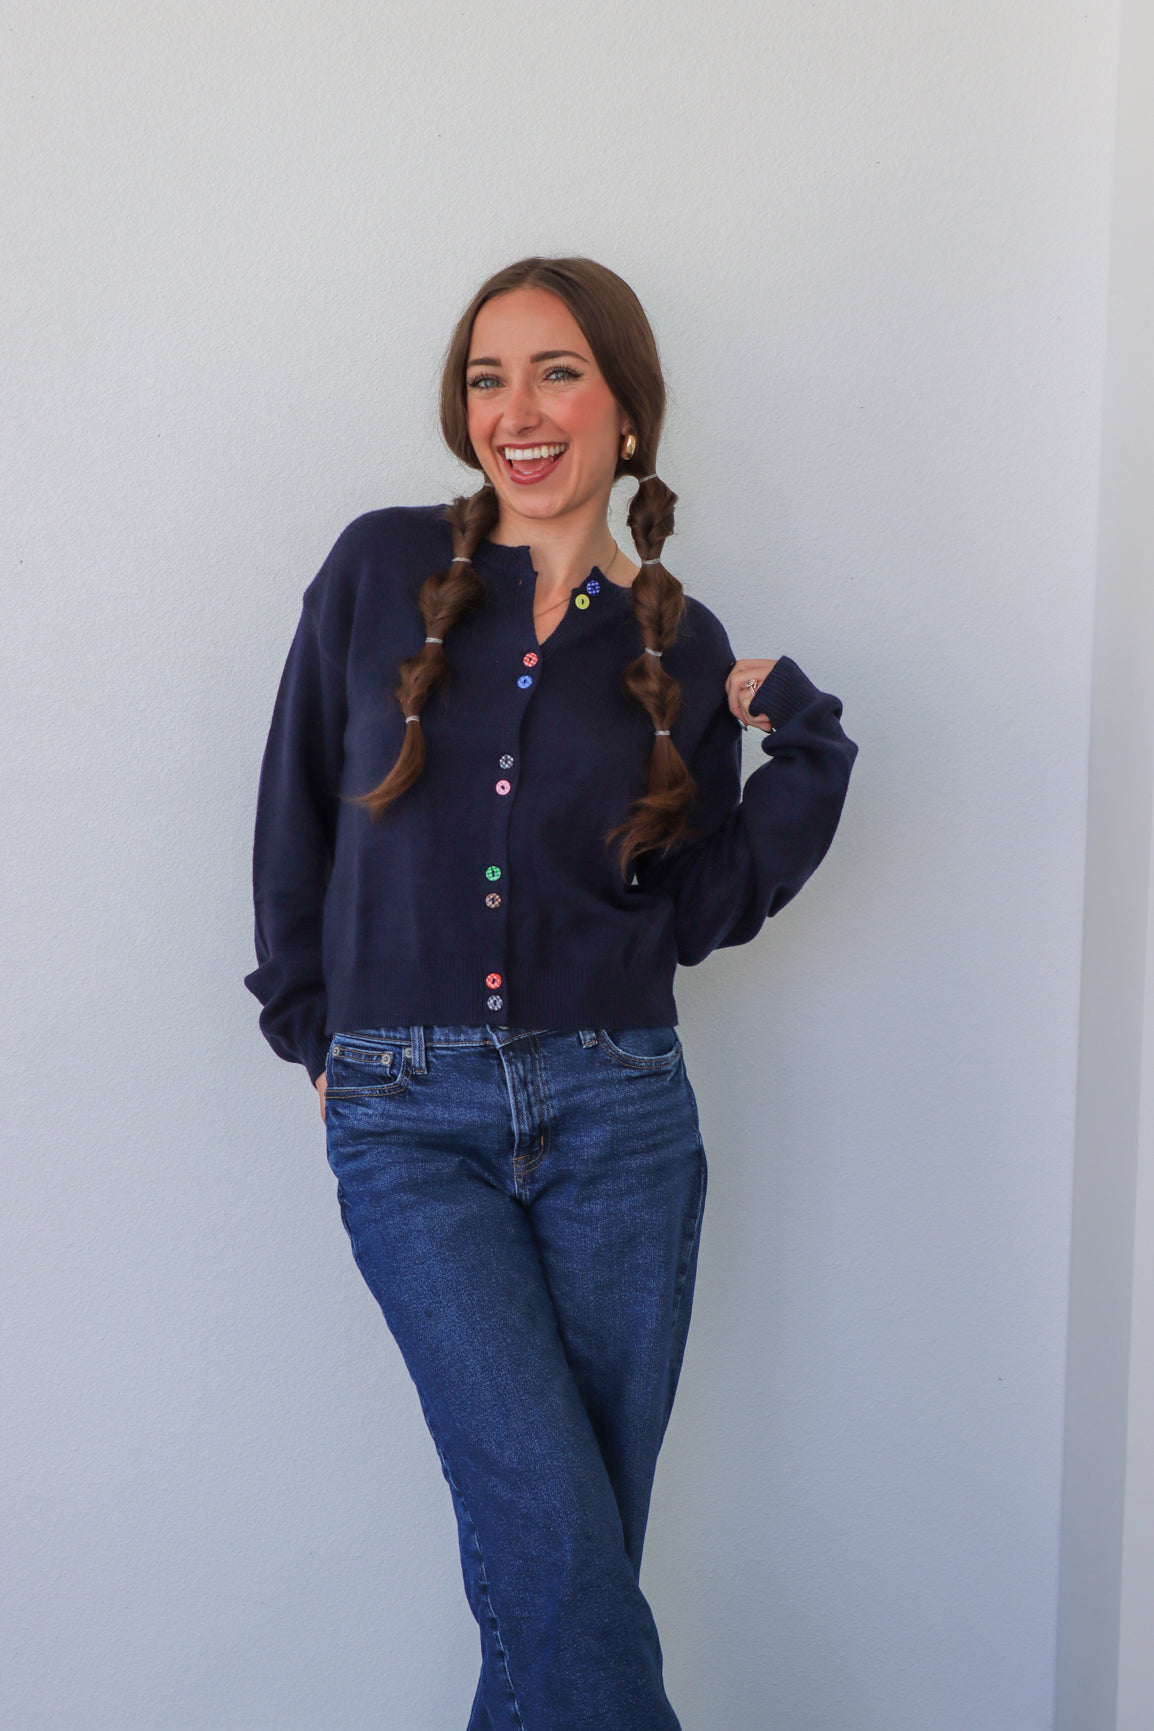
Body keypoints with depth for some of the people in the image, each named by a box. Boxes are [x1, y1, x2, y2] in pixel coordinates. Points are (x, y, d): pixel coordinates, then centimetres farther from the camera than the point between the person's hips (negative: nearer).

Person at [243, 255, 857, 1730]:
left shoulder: (680, 646, 5)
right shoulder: (383, 570, 1)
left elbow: (700, 911, 4)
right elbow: (298, 810, 8)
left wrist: (806, 746, -6)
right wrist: (311, 1029, 11)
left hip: (614, 1112, 2)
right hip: (407, 1120, -1)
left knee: (571, 1553, 8)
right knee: (553, 1528, -11)